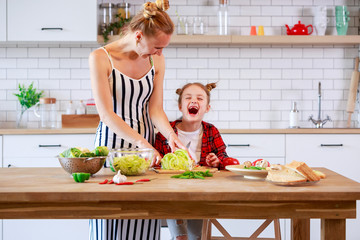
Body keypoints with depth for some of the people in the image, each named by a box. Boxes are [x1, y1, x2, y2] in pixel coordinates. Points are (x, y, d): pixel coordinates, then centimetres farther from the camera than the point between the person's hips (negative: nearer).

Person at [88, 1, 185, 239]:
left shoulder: (156, 60, 4)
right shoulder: (101, 58, -11)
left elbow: (156, 109, 3)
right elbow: (106, 114, -17)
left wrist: (170, 134, -17)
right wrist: (142, 142, -27)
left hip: (145, 144, 4)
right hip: (112, 141, -4)